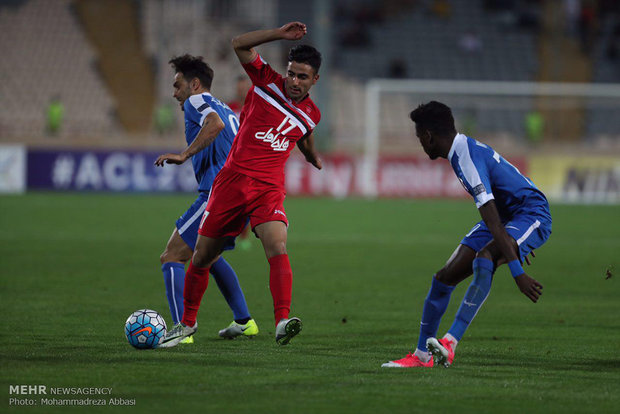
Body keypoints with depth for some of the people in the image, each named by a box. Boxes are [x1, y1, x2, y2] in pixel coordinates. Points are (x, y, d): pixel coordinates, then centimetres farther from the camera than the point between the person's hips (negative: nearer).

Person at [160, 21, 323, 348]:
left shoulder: (310, 115, 8)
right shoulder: (267, 82, 1)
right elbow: (239, 45, -8)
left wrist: (314, 159, 47)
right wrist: (279, 34, -16)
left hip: (268, 189, 0)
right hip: (231, 181, 0)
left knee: (278, 250, -26)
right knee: (202, 257, 7)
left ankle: (282, 322, -35)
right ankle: (187, 323, 27)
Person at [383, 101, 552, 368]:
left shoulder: (468, 158, -25)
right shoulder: (464, 149, 7)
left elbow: (493, 222, -31)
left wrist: (517, 272, -35)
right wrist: (513, 246, 32)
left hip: (531, 214, -10)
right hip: (508, 217, 10)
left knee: (484, 258, -38)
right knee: (445, 277, 5)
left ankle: (450, 343, -44)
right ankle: (422, 354, 18)